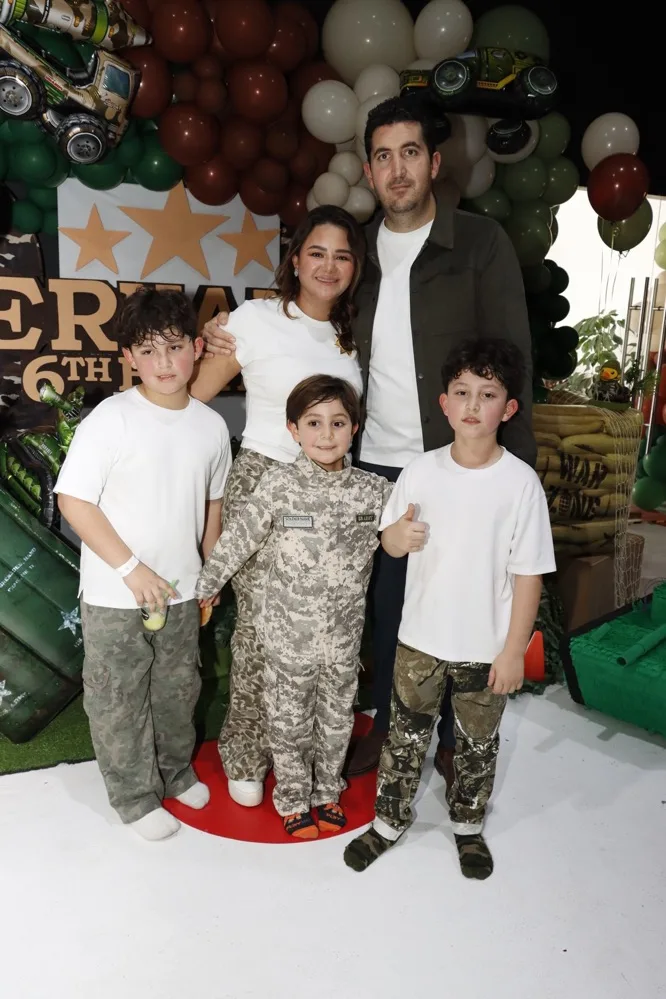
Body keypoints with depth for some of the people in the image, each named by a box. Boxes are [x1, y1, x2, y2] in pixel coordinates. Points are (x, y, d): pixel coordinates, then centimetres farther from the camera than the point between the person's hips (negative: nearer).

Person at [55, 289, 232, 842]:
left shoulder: (212, 424, -2)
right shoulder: (112, 418, -16)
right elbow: (73, 500, -16)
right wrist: (132, 569, -18)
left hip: (180, 593, 4)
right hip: (114, 595, -4)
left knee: (178, 691, 21)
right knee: (119, 700, 12)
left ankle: (176, 770, 46)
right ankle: (137, 797, 34)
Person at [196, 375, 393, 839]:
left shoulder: (373, 490, -6)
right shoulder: (280, 483, -12)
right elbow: (238, 538, -7)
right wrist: (205, 586, -2)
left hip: (344, 636, 2)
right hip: (288, 635, -2)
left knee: (337, 721, 20)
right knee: (290, 723, 16)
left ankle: (327, 792, 44)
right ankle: (293, 799, 39)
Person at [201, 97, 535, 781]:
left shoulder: (481, 244, -3)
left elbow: (512, 360, -6)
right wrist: (237, 338, 0)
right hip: (377, 463, 3)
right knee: (384, 600, 14)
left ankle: (451, 737, 32)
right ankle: (386, 724, 35)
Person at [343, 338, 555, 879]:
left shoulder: (521, 481, -13)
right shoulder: (421, 471, -7)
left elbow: (528, 574, -9)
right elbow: (390, 540, 5)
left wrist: (514, 650, -9)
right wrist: (397, 536, -19)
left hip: (487, 646, -1)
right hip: (421, 637, 2)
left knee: (478, 743, 19)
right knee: (406, 734, 17)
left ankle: (468, 824, 44)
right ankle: (390, 820, 39)